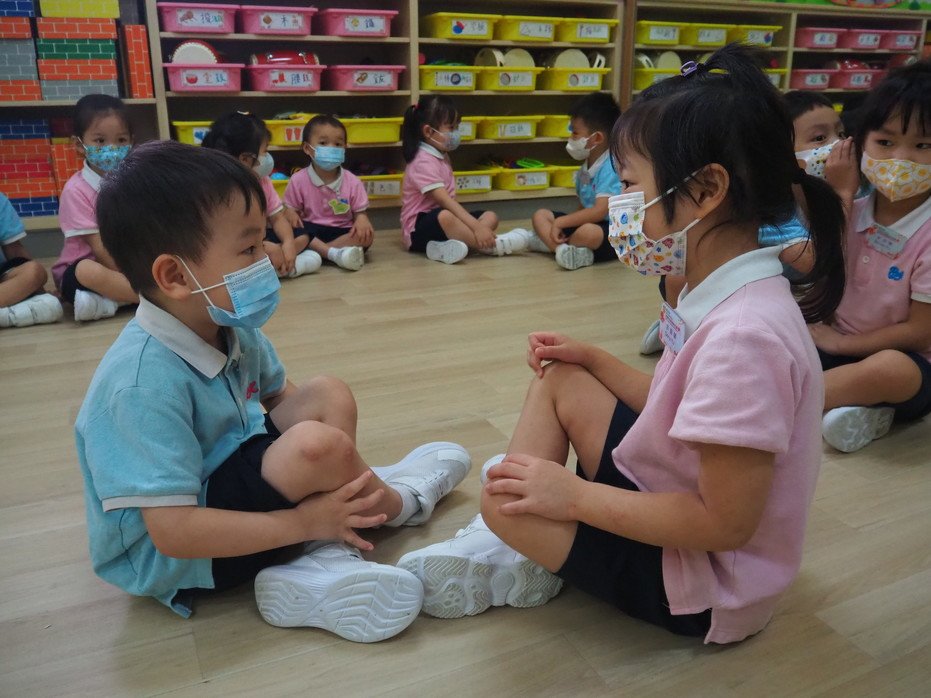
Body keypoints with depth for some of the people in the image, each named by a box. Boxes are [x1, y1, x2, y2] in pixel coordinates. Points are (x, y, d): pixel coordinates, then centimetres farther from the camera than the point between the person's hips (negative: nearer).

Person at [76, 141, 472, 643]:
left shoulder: (232, 330, -4)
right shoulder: (146, 384, -30)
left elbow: (280, 397, 13)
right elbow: (172, 532, -31)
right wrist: (301, 522, -26)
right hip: (164, 559, -9)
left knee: (329, 397, 0)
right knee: (318, 446, -29)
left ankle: (327, 564, -9)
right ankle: (397, 501, 4)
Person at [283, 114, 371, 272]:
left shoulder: (353, 182, -3)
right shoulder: (298, 181, -4)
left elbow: (360, 212, 1)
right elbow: (291, 212, 3)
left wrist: (362, 219, -24)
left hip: (342, 232, 1)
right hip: (311, 231, -1)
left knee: (367, 235, -28)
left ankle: (311, 253, -28)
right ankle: (334, 253, -35)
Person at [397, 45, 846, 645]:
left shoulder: (744, 336, -33)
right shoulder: (725, 296, -3)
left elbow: (724, 521, -29)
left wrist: (575, 494, -23)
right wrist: (592, 359, 3)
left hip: (699, 581, -9)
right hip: (667, 499, 9)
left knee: (505, 500, -20)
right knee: (558, 381, 4)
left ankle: (537, 567, 15)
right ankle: (519, 542, 7)